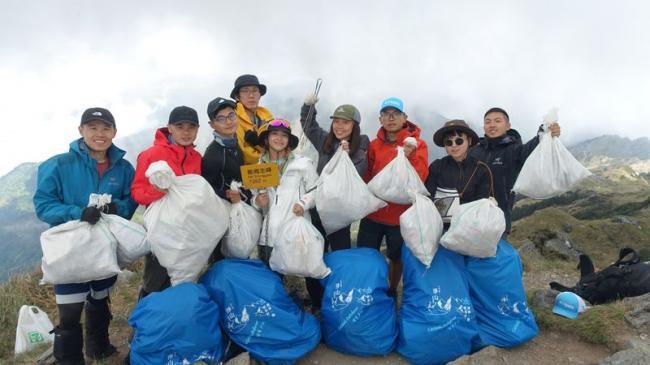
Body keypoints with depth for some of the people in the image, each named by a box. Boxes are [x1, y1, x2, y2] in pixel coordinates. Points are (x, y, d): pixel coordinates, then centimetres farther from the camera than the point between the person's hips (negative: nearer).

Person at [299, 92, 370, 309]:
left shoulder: (360, 149, -7)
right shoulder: (325, 141, 7)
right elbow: (308, 125, 23)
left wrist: (345, 157, -31)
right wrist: (308, 105, 9)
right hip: (317, 207, 5)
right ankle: (315, 301, 25)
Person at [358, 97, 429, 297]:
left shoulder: (417, 144, -3)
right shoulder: (374, 144, 5)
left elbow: (421, 176, -15)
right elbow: (366, 175, 9)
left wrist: (409, 155, -30)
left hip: (400, 214, -2)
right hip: (373, 211, 2)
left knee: (396, 258, 13)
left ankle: (392, 292, 36)